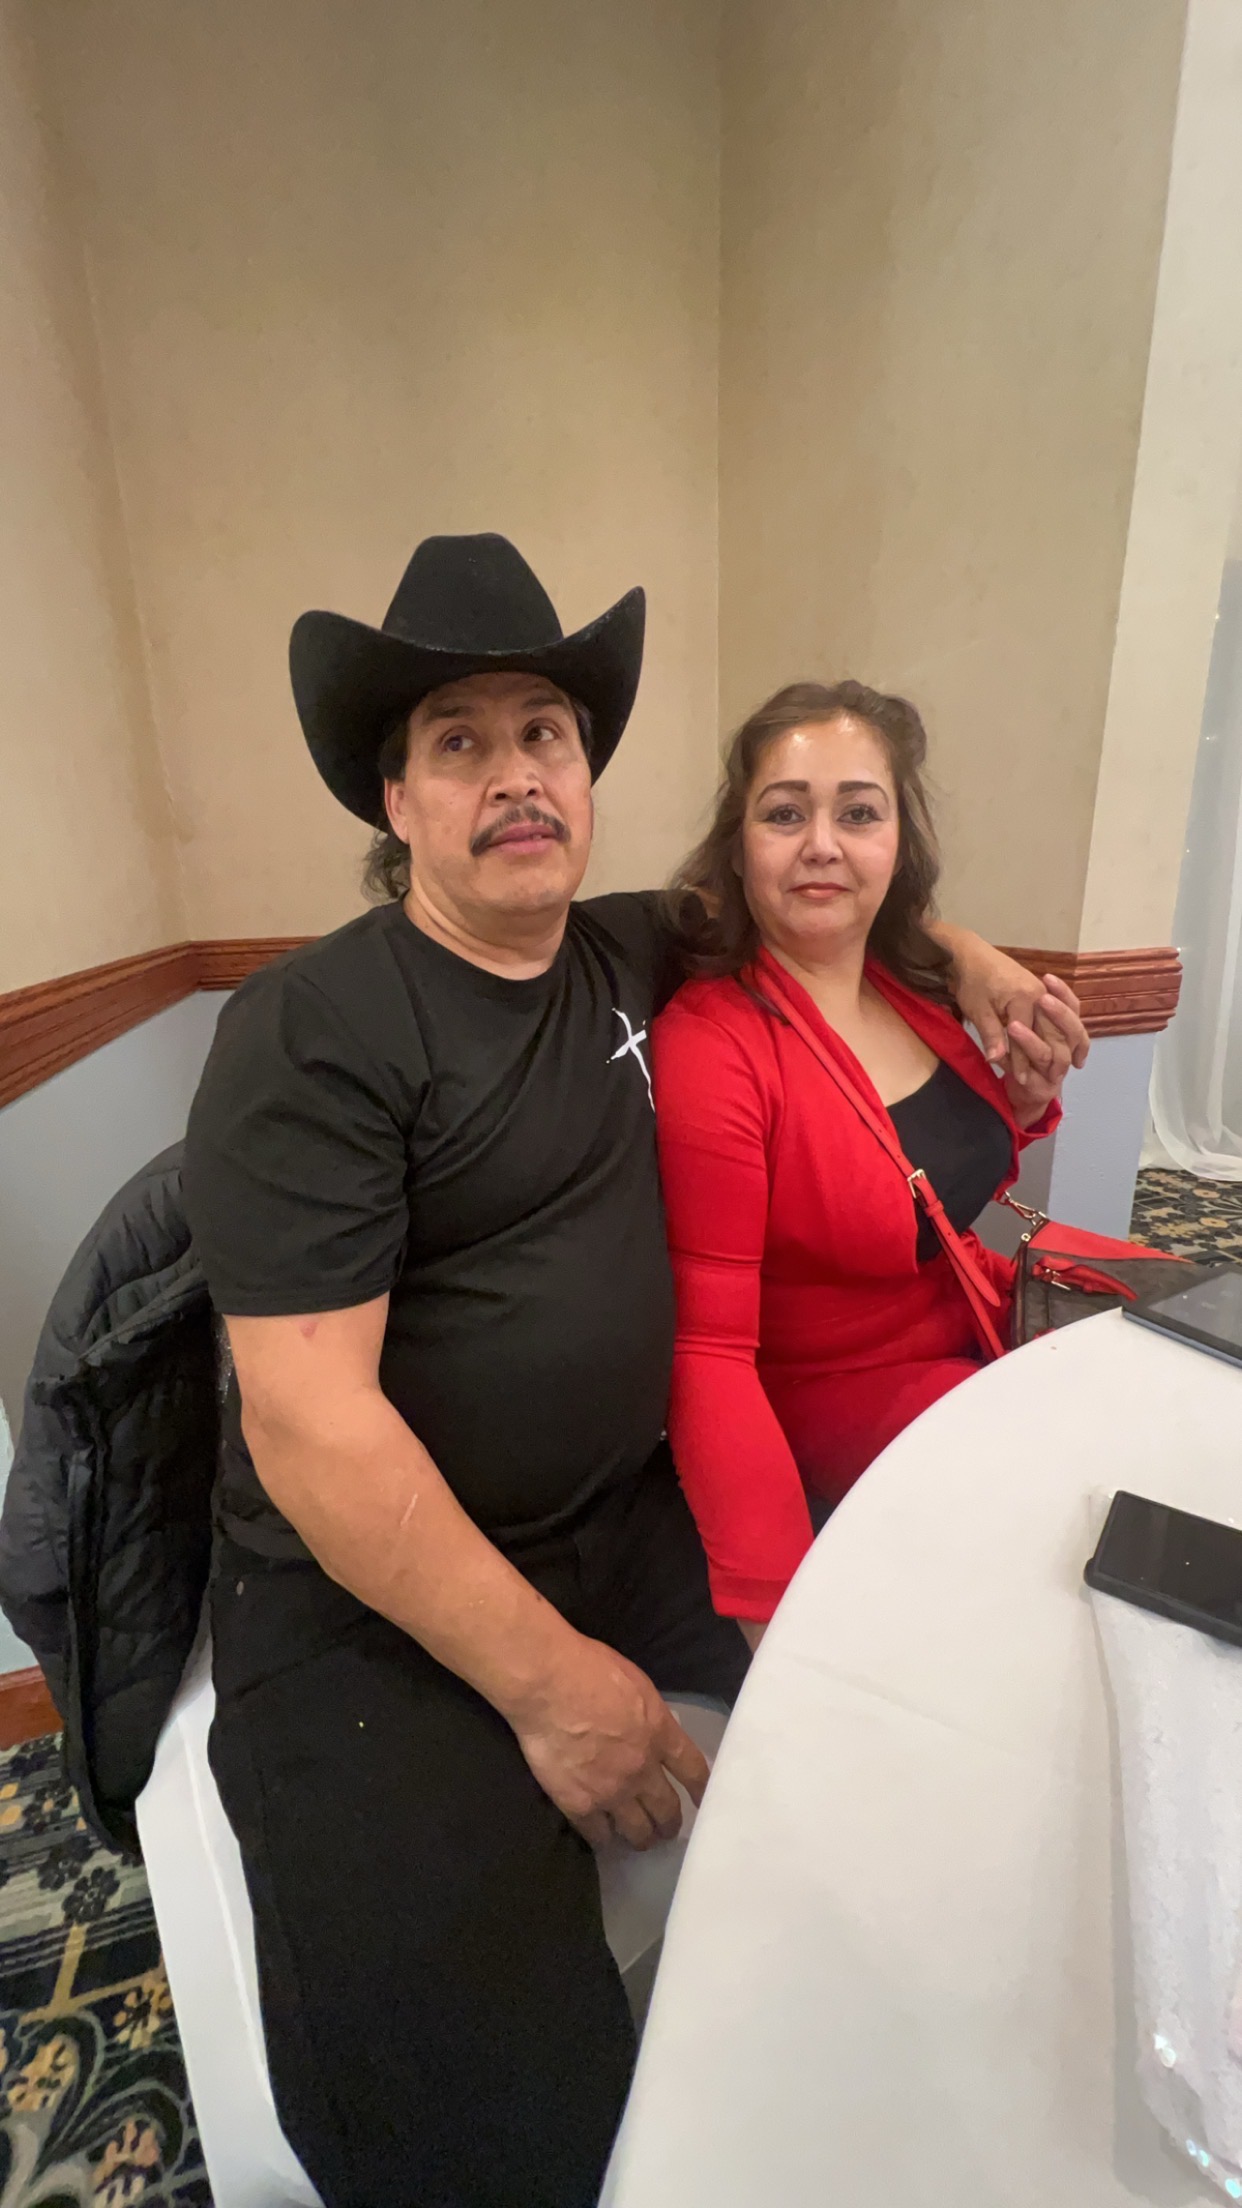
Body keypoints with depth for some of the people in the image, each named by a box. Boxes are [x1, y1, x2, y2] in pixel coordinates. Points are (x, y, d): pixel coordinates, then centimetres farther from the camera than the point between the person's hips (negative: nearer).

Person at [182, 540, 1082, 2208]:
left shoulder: (629, 954, 5)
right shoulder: (313, 1031, -13)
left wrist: (958, 950, 9)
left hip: (630, 1516, 6)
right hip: (376, 1595, -5)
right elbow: (305, 1413, -18)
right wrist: (546, 1678, -16)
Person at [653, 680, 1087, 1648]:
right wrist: (782, 1612, -27)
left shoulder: (916, 988, -3)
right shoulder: (709, 1046, -24)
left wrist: (1024, 1103, -7)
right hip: (849, 1401, -7)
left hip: (989, 1320, 7)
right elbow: (707, 1351, -23)